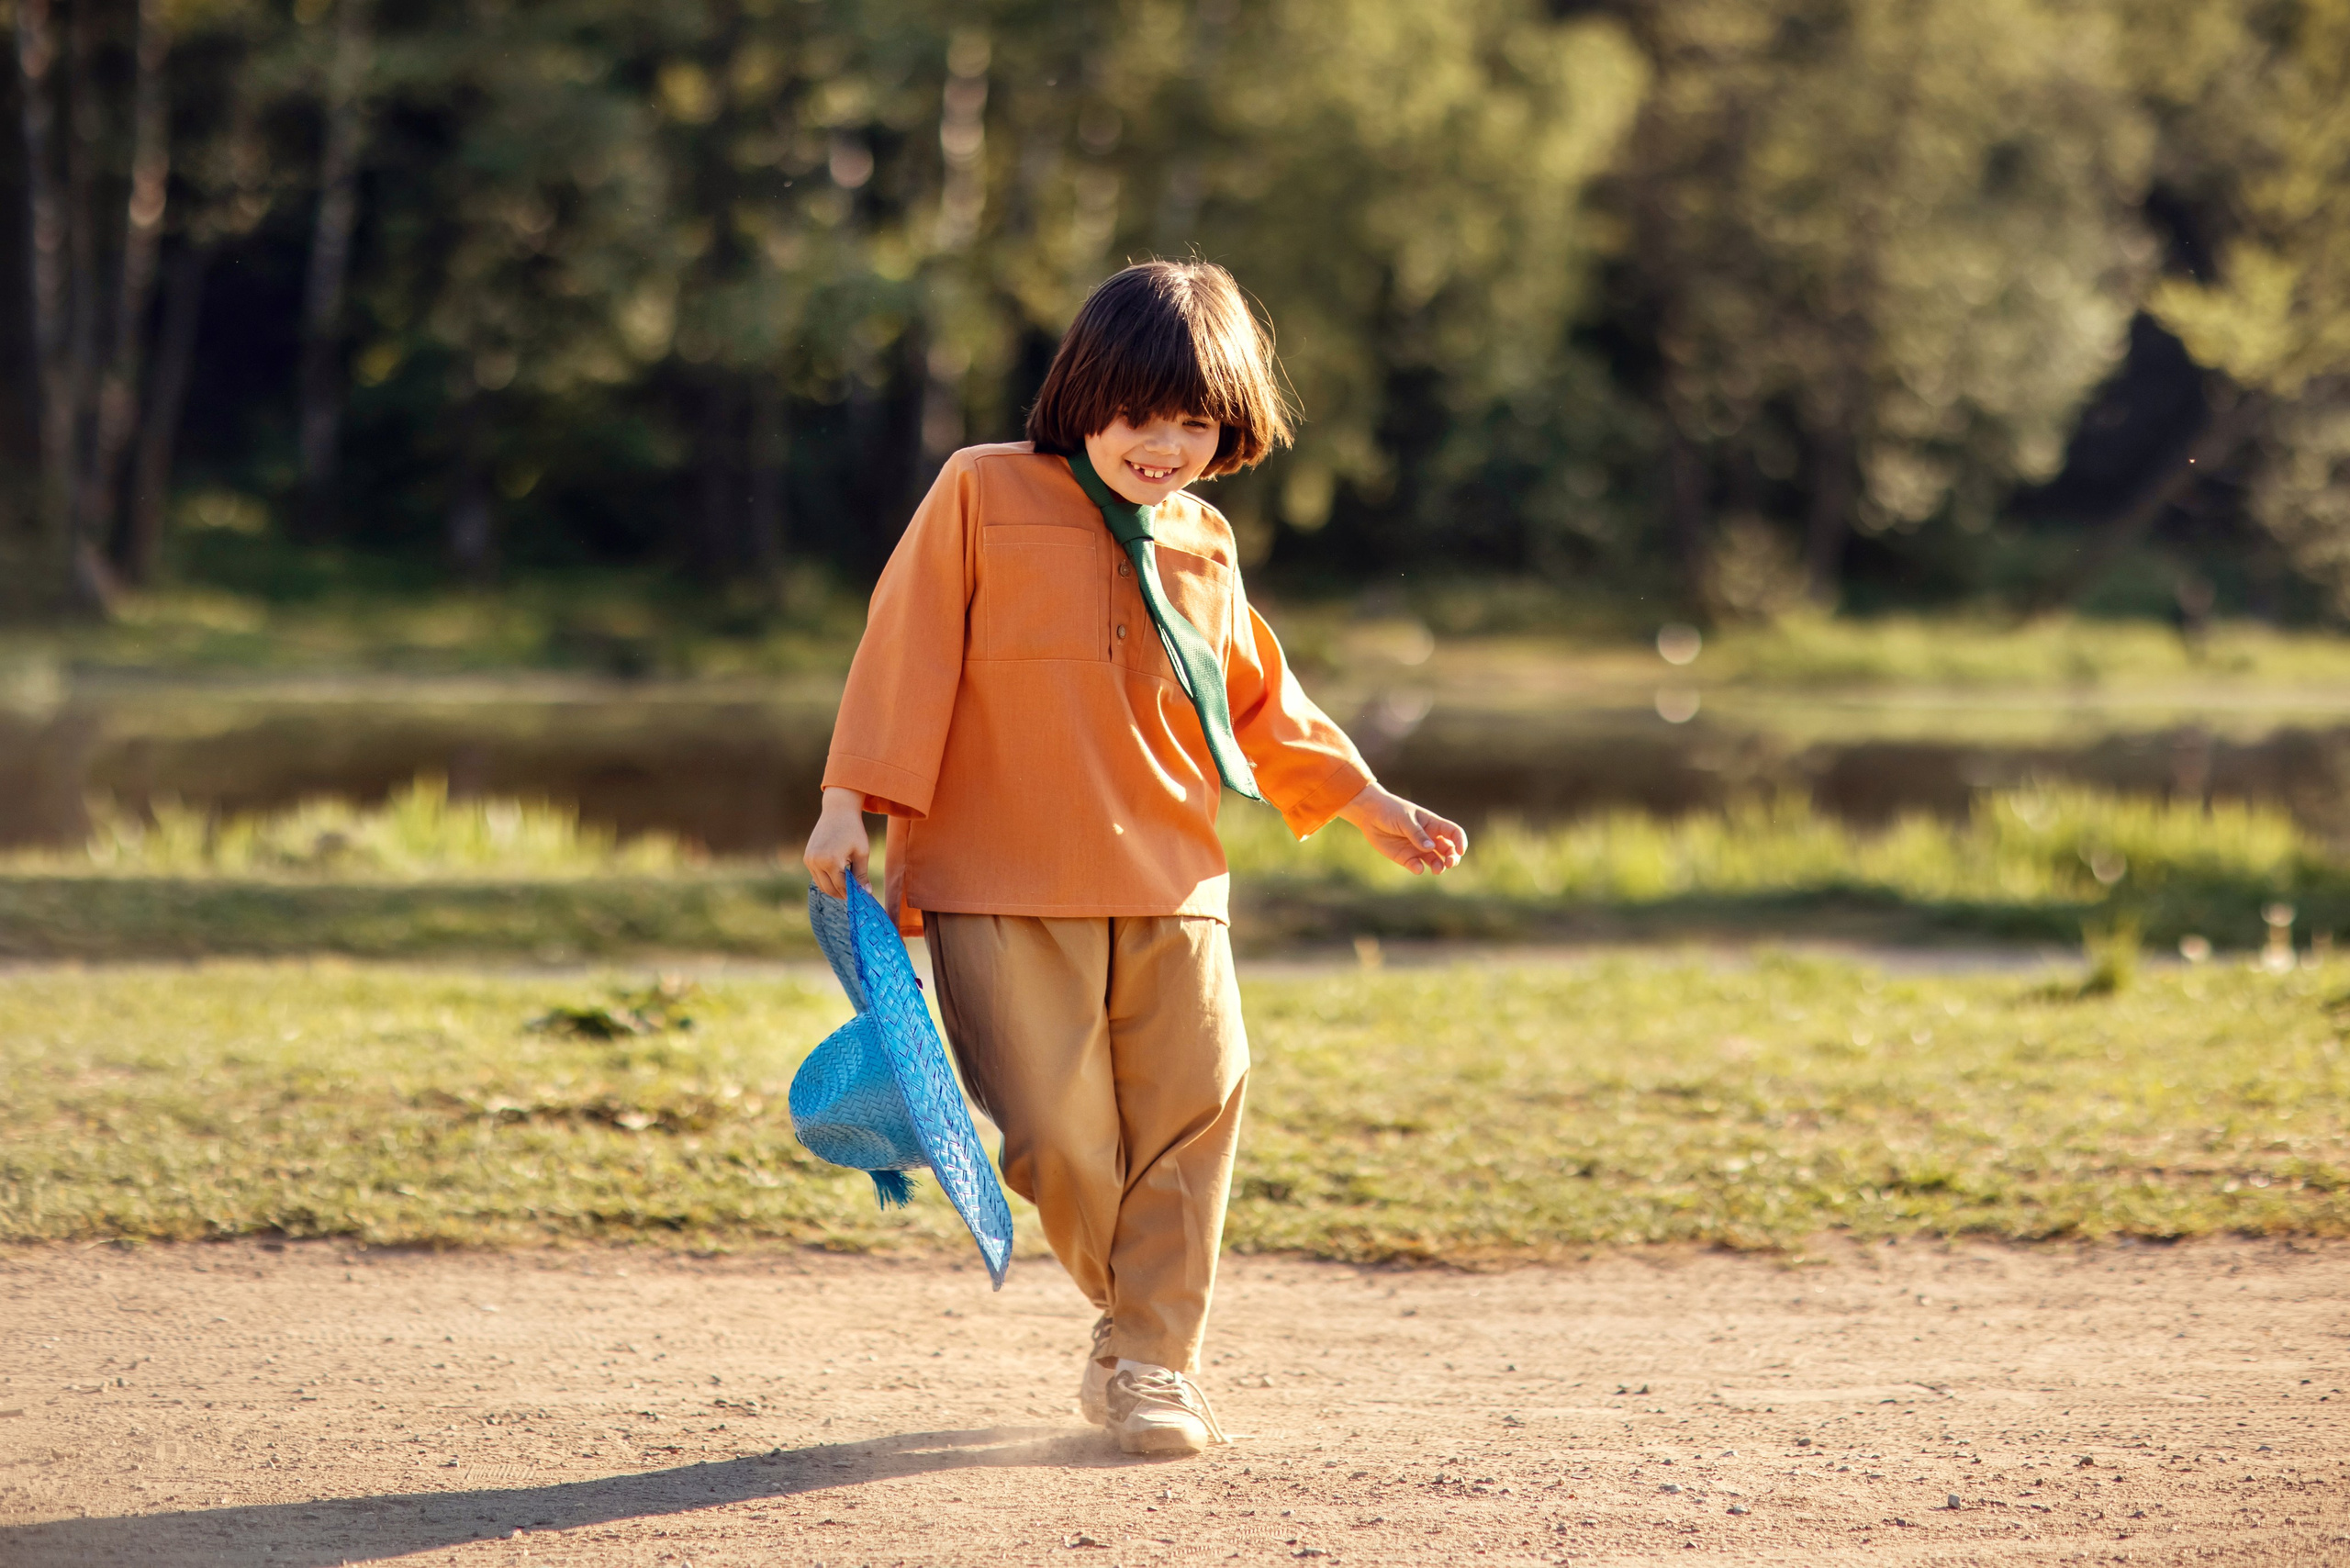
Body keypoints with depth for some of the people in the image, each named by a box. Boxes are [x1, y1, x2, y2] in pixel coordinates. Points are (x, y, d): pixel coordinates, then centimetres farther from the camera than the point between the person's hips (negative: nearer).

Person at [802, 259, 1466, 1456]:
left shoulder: (1203, 549, 12)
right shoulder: (984, 495, -1)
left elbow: (1256, 704, 24)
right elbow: (907, 650, -3)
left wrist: (1366, 802, 20)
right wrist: (852, 801, -10)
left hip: (1170, 888, 4)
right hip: (1004, 886, -4)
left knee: (1189, 1119, -2)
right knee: (1057, 1140, -8)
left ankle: (1153, 1361, 9)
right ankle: (1138, 1317, 17)